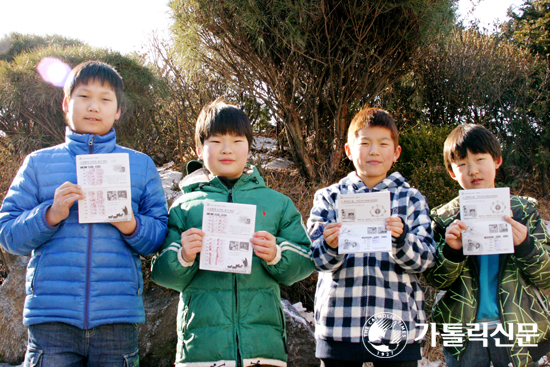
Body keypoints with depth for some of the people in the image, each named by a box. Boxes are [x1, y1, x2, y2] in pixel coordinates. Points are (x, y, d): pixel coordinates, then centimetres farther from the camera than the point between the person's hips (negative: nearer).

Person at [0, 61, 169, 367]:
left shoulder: (141, 165, 13)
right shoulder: (38, 163, 12)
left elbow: (160, 235, 8)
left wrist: (130, 225, -12)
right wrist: (51, 214, -10)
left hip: (117, 315, 1)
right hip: (52, 314, 0)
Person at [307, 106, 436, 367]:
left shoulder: (412, 199, 9)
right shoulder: (328, 197, 9)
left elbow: (424, 260, -2)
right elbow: (319, 260, 0)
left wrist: (400, 237, -22)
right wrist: (330, 246, -22)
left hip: (397, 326, 0)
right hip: (340, 323, 0)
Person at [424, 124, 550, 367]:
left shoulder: (523, 210, 6)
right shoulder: (444, 218, 5)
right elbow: (435, 281, 2)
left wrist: (525, 245, -16)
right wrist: (451, 250, -17)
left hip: (517, 328, 1)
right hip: (464, 332, 0)